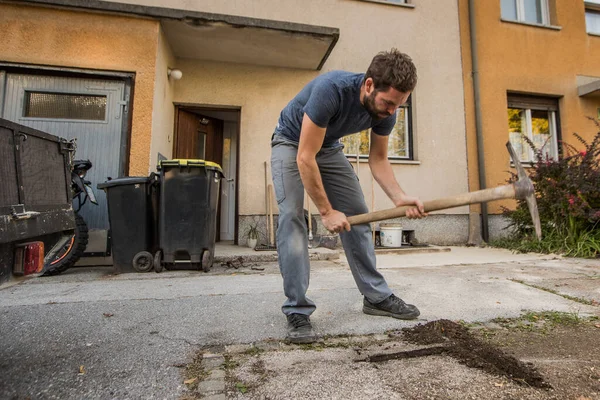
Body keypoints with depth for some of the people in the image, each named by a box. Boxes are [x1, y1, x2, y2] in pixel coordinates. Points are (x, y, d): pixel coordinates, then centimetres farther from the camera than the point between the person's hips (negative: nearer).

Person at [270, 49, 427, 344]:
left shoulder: (385, 111, -17)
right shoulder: (331, 89, -36)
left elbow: (378, 160, -8)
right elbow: (305, 157, -34)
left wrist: (399, 197, -26)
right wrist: (326, 211, -29)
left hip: (329, 148, 5)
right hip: (291, 144, -5)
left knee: (357, 216, -1)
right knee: (292, 216, -22)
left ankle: (377, 296, 11)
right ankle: (297, 311, -14)